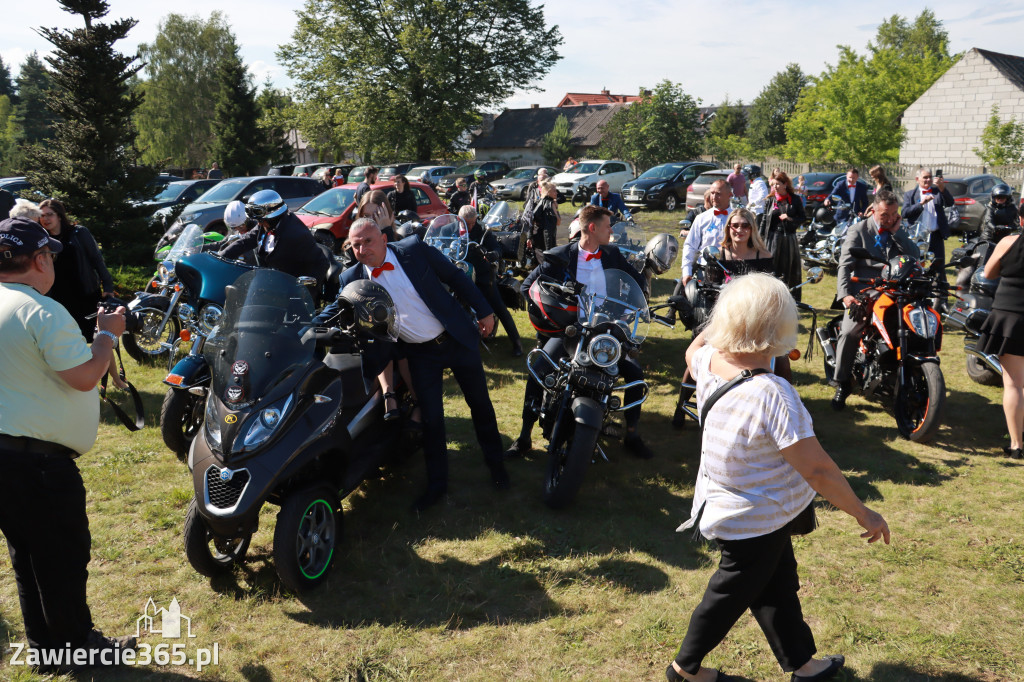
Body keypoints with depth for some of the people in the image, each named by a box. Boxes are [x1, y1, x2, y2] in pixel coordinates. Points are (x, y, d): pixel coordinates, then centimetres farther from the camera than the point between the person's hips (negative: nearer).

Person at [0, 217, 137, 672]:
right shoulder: (42, 313, -20)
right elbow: (85, 376, -21)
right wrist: (107, 334, -7)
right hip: (39, 460, -9)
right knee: (64, 557, 6)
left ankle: (43, 642, 33)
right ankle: (77, 646, 20)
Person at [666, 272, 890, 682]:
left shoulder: (709, 361, -13)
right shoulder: (773, 395, -35)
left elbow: (695, 348, 15)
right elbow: (817, 469, -31)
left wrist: (728, 316, 16)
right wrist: (864, 515, -19)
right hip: (755, 524, -7)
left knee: (778, 585, 25)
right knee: (731, 595, 17)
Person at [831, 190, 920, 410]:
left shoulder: (899, 233, 18)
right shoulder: (858, 230, 6)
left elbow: (915, 256, 2)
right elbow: (845, 265, -4)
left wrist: (896, 232, -4)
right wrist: (845, 294, -19)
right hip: (863, 291, -3)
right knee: (848, 333, -24)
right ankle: (841, 385, -12)